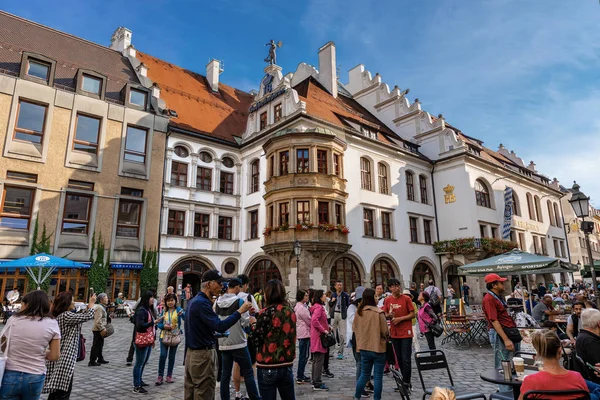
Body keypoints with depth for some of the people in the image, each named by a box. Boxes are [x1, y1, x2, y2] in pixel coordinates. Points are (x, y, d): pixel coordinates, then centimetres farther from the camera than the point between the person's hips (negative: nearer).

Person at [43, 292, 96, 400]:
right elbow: (88, 316, -15)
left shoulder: (59, 316, 11)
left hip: (58, 358, 10)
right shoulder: (66, 315, -16)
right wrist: (92, 303, 1)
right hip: (64, 360, -10)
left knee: (55, 390, 16)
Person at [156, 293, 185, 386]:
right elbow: (159, 324, 7)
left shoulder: (178, 310, -6)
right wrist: (164, 326, -15)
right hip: (164, 335, 1)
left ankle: (169, 375, 23)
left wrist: (182, 314, -43)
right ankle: (160, 376, 8)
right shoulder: (164, 311, 3)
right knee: (163, 355, -5)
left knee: (172, 356, 9)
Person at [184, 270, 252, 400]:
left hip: (191, 352, 10)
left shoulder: (194, 301, 11)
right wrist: (240, 311, -25)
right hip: (203, 354, -10)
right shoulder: (202, 302, -20)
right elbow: (220, 326, -28)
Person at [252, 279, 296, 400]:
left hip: (267, 366, -5)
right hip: (287, 365, 5)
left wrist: (254, 324, 6)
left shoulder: (266, 312, -14)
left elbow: (257, 340, -10)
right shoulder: (290, 311, 4)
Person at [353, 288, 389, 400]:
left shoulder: (359, 312, -3)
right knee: (378, 376, 8)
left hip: (364, 348, 5)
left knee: (364, 374, 19)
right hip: (378, 348, -5)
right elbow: (385, 331, -13)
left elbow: (354, 328, 7)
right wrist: (386, 338, 8)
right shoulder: (379, 312, -17)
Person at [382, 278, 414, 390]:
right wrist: (389, 315, -11)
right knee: (399, 358, 12)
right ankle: (405, 380, 26)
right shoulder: (387, 300, 3)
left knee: (406, 359, -3)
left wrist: (400, 318, -16)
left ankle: (406, 382, 8)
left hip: (406, 333, -4)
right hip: (394, 333, 4)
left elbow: (413, 314, -5)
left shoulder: (406, 298, -8)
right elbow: (385, 314, 11)